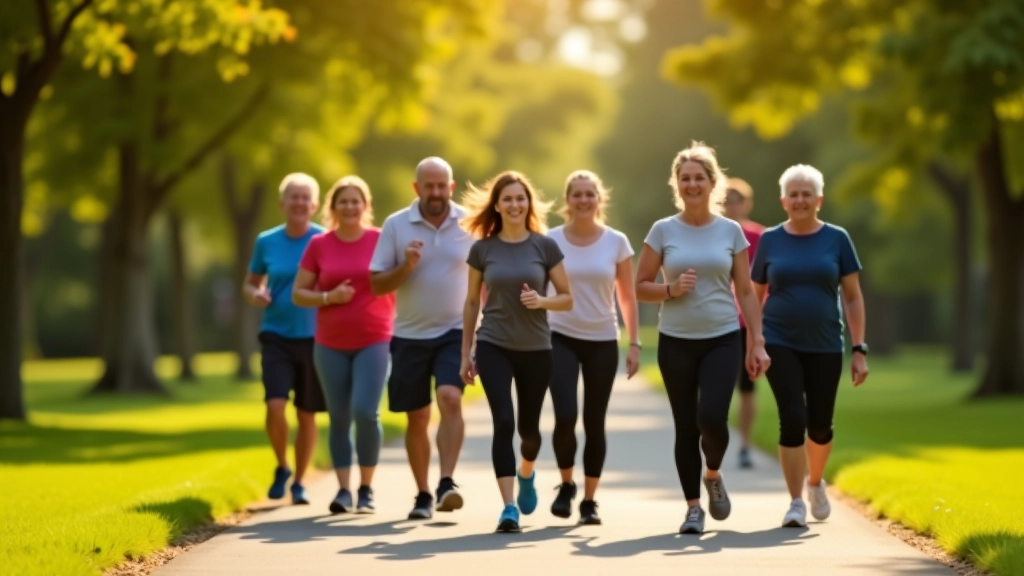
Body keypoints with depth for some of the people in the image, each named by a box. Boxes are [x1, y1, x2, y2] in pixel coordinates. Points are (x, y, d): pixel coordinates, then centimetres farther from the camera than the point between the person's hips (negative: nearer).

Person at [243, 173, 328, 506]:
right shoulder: (267, 242, 3)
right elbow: (249, 284, 14)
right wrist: (255, 295, -9)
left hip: (314, 338, 0)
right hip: (276, 336, 1)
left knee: (307, 414, 7)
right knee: (274, 406, -15)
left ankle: (299, 482, 23)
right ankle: (281, 468, 11)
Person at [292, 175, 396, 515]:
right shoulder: (319, 245, 3)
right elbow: (298, 294, 6)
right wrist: (328, 297, -12)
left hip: (374, 342, -2)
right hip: (331, 345, 2)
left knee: (365, 411, -14)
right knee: (339, 417, 4)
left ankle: (367, 488, 0)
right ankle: (343, 490, 10)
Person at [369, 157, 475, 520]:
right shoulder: (396, 225, -1)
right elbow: (376, 285, 0)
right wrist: (406, 266, -18)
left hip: (455, 333, -1)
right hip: (410, 336, 1)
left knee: (450, 399, -24)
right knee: (417, 418, 8)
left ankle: (447, 483, -25)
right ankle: (423, 495, 20)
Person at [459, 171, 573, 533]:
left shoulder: (545, 246, -1)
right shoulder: (483, 248, 1)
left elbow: (567, 299, 2)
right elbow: (471, 302, 8)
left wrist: (542, 300, -19)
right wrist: (465, 353, 7)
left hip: (536, 349, 1)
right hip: (493, 347, -1)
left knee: (528, 426, 12)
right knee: (503, 422, -14)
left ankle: (526, 474, 46)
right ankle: (508, 507, -13)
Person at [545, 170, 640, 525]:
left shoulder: (616, 242, 0)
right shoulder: (551, 241, -2)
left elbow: (627, 297, 5)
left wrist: (634, 344, 1)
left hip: (603, 342, 1)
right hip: (562, 338, -1)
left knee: (594, 423, 3)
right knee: (565, 416, -16)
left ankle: (589, 500, 16)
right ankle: (566, 485, 10)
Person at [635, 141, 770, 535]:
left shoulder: (730, 232, 3)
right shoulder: (663, 231, 1)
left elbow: (745, 292, 5)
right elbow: (641, 287, 5)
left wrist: (758, 344, -1)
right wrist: (671, 289, -15)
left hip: (722, 340, 0)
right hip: (676, 342, 1)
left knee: (712, 418, -17)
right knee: (686, 426, 2)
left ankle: (713, 476, 14)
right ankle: (693, 506, 15)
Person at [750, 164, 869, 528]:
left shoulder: (836, 239, 1)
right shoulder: (770, 240, 3)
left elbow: (853, 297, 3)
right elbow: (755, 296, 10)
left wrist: (859, 349, -3)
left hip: (824, 347, 1)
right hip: (780, 345, -1)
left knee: (820, 425, 8)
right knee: (792, 419, -12)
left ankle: (816, 482, 37)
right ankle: (796, 502, -3)